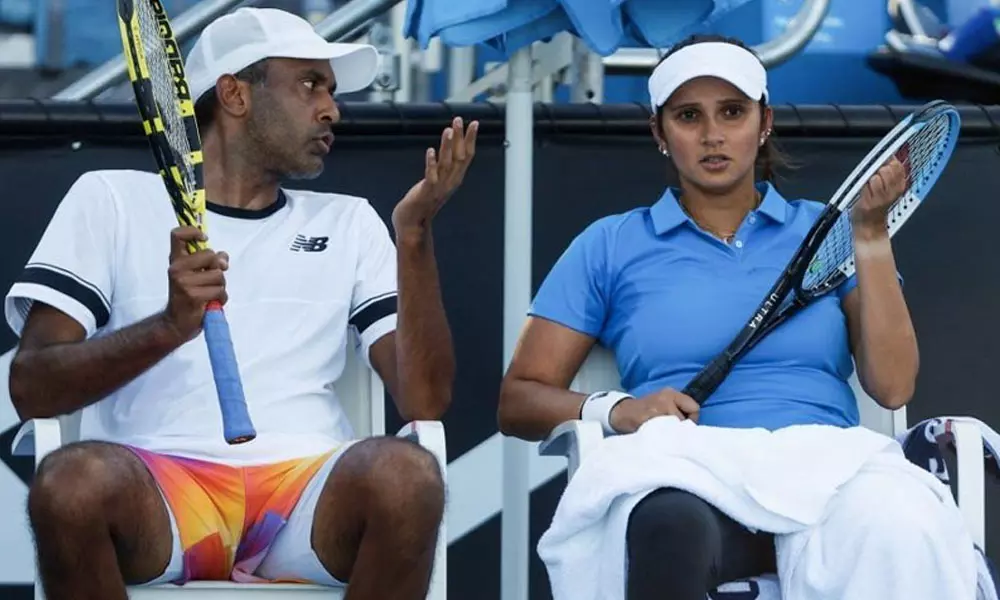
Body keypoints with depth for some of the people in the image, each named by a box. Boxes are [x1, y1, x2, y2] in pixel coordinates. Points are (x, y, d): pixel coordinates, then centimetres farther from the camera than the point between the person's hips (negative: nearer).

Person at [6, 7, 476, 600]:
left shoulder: (349, 223, 22)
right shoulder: (111, 199, 15)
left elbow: (425, 400, 9)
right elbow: (32, 388, 2)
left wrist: (414, 234, -1)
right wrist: (170, 327, -14)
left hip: (309, 498, 2)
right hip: (155, 490, -2)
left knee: (404, 472, -32)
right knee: (74, 480, -36)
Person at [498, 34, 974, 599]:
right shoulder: (610, 246, 17)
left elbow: (892, 387, 6)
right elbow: (519, 400, 13)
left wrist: (871, 233, 2)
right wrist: (617, 410, -7)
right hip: (688, 484, 0)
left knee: (898, 529, -40)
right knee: (671, 524, -41)